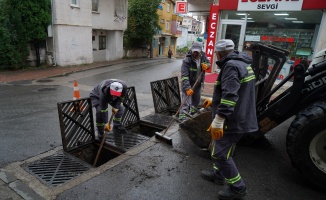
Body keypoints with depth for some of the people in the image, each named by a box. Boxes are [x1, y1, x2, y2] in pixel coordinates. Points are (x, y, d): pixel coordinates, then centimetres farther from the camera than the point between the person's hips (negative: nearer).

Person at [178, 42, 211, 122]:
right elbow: (184, 76, -28)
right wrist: (187, 88, -36)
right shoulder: (187, 60, -23)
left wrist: (206, 65, -13)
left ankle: (193, 113, 46)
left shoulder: (203, 56, -6)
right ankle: (182, 119, -7)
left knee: (196, 100, 22)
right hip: (188, 84, -6)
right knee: (186, 102, -11)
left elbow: (208, 63, 13)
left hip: (198, 84, 6)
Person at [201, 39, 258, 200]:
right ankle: (218, 174, 40)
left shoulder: (231, 66, -20)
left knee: (219, 153, 0)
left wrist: (218, 120, -31)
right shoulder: (242, 63, 14)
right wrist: (214, 101, 29)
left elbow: (230, 96, -31)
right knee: (219, 148, 23)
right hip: (239, 117, 11)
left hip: (232, 120, -11)